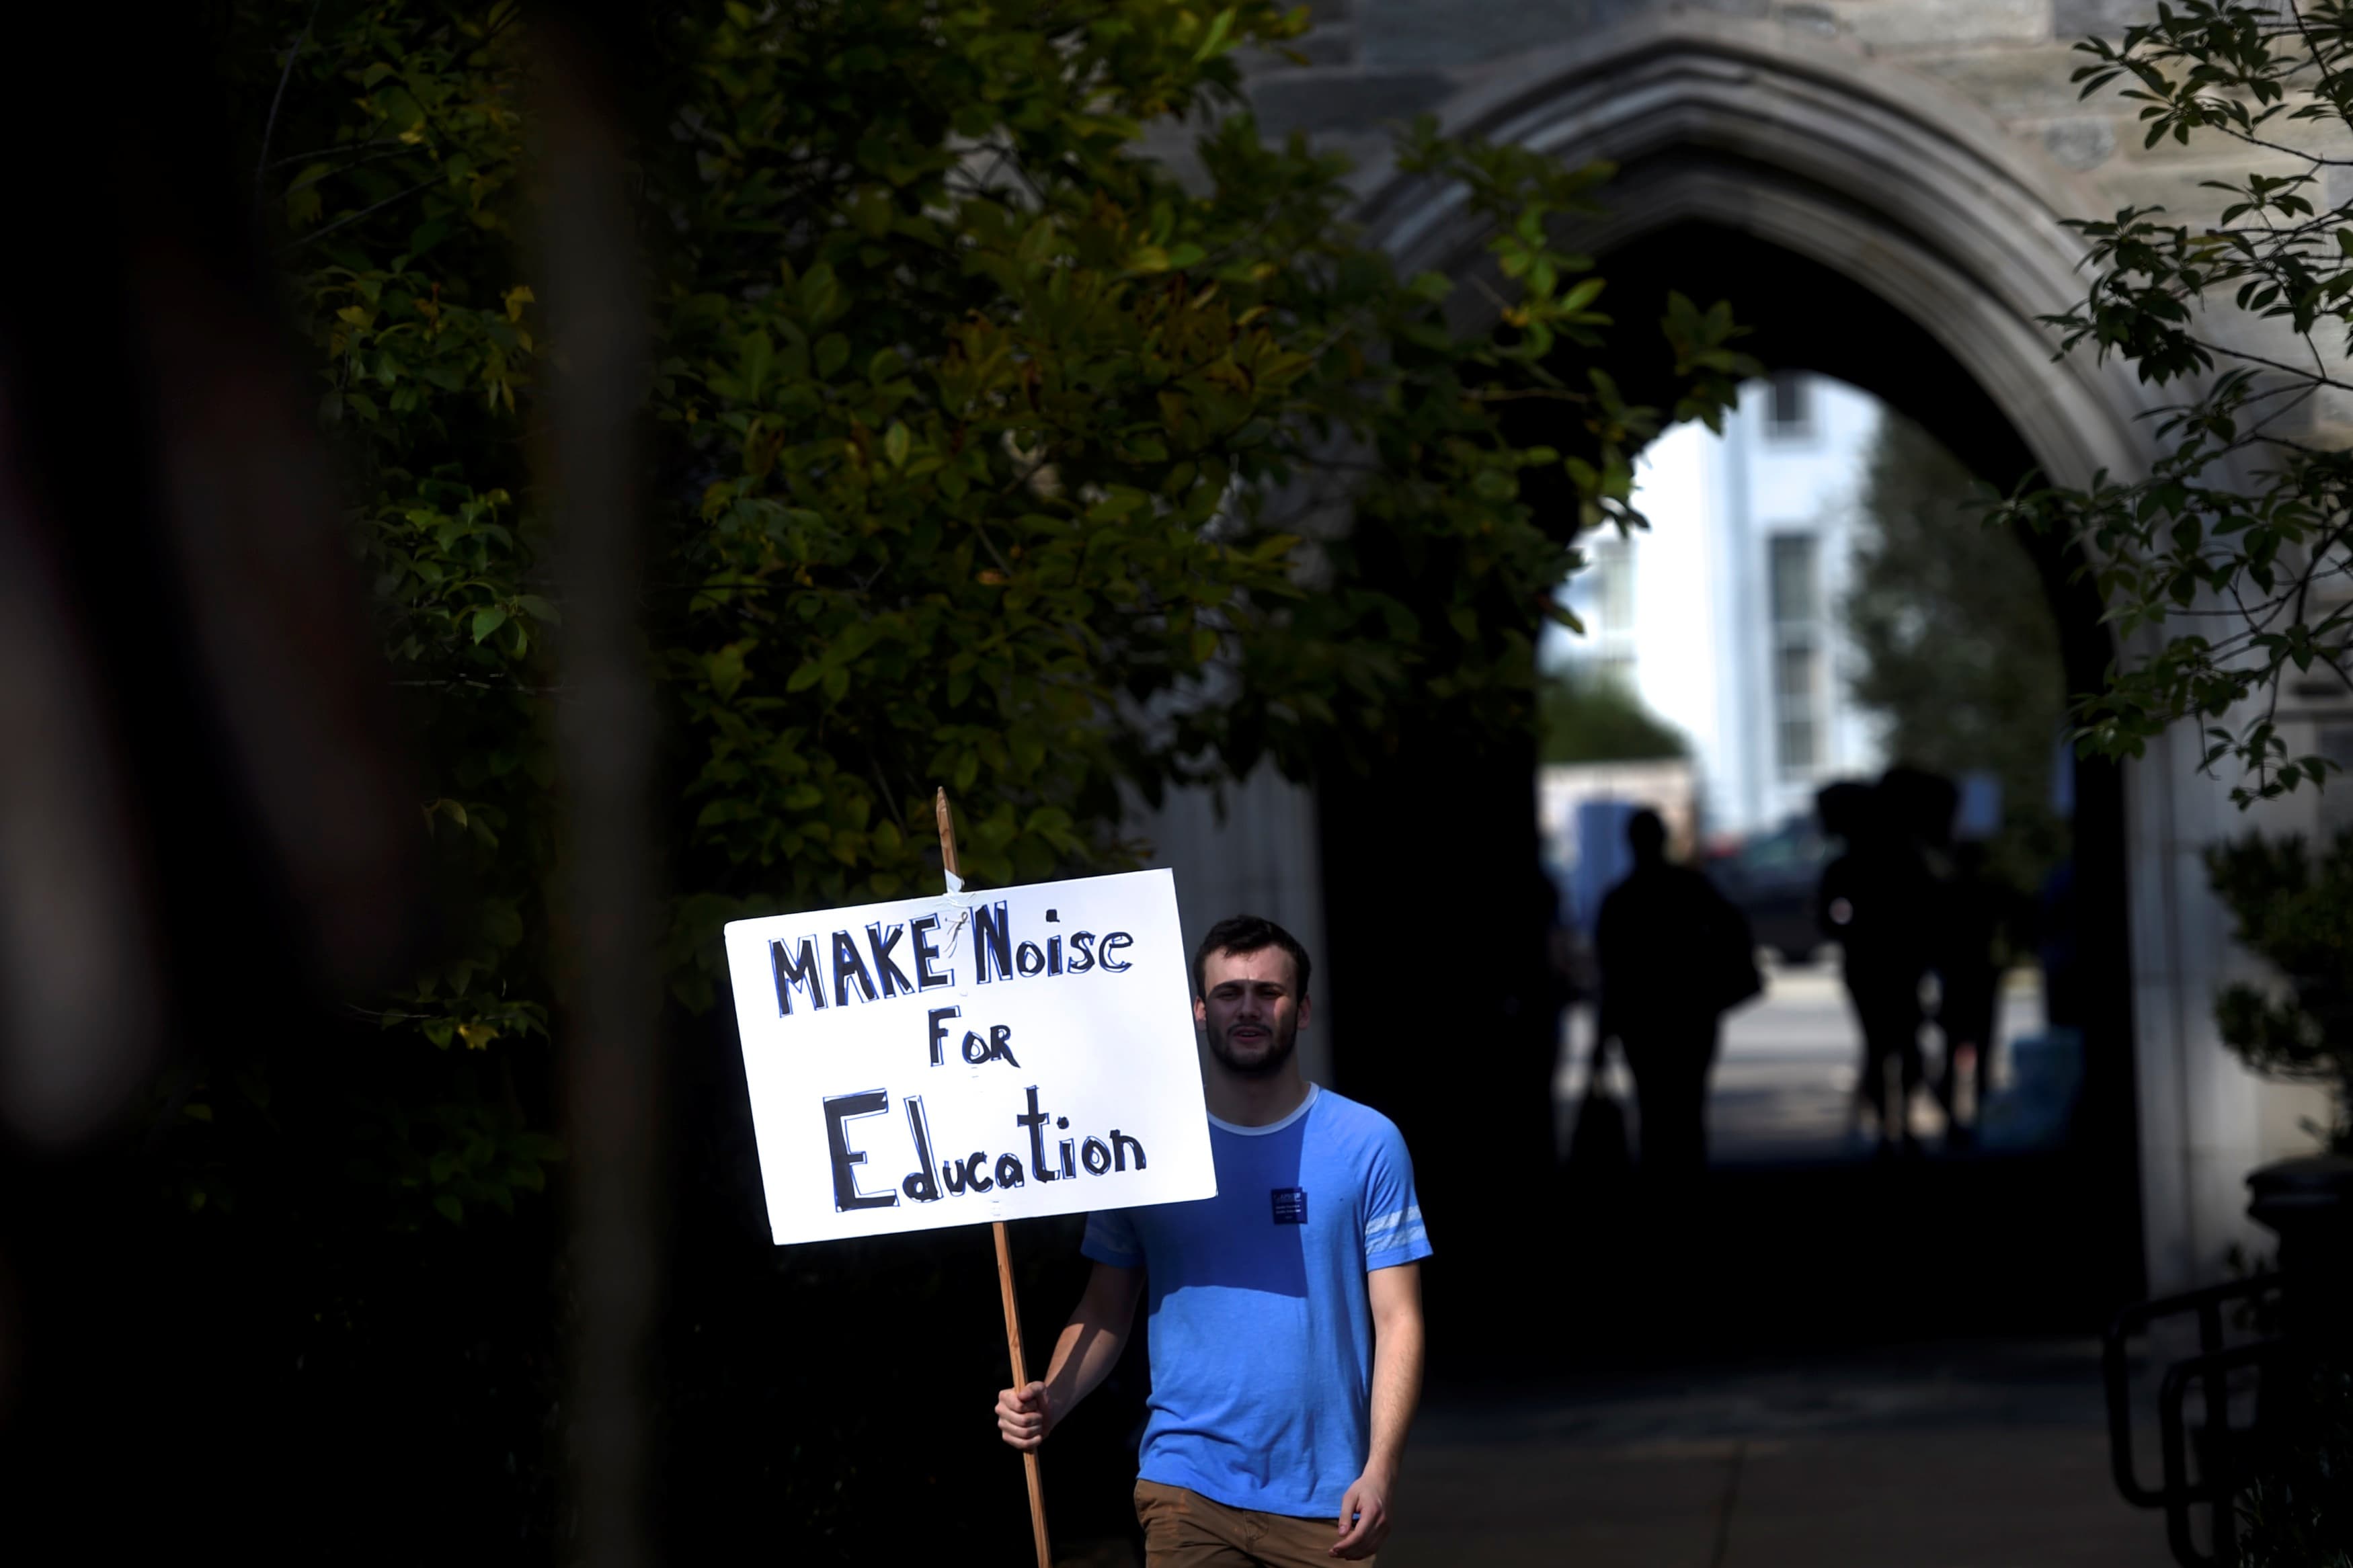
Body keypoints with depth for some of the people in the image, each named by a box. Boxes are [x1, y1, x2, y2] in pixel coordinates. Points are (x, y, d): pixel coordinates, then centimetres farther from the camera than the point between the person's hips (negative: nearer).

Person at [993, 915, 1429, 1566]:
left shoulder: (1368, 1144, 2)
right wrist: (1049, 1401, -12)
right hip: (1188, 1490, 0)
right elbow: (1106, 1309, 7)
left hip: (1325, 1498, 0)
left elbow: (1398, 1321, -1)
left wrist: (1379, 1471, -12)